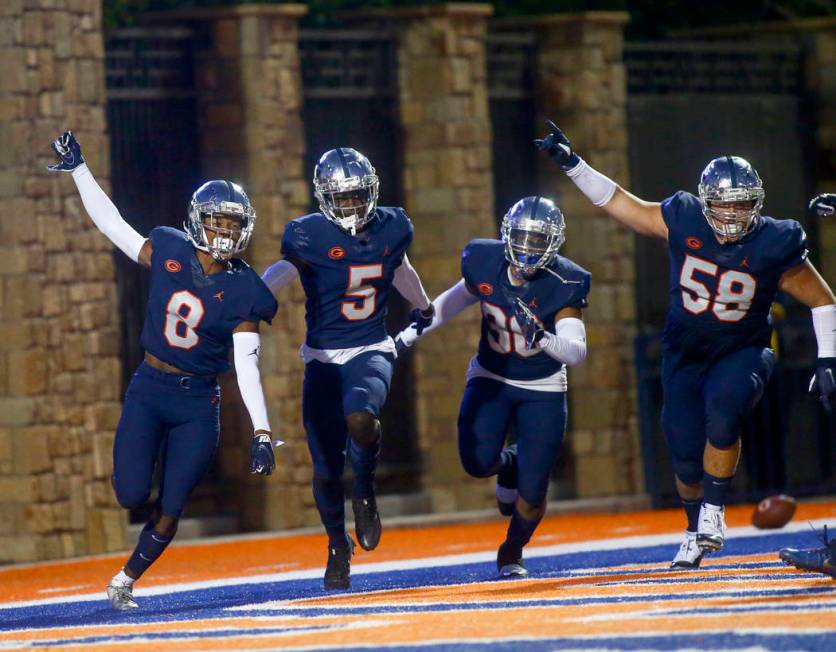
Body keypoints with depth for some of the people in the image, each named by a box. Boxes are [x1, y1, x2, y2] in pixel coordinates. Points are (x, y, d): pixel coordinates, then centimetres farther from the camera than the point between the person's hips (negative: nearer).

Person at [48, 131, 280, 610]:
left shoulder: (242, 292, -8)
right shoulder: (168, 253, -3)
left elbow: (248, 367, -11)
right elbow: (112, 223, 10)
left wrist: (262, 433, -17)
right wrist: (79, 169, 11)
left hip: (199, 403, -1)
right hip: (149, 391, 1)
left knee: (170, 508, 0)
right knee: (132, 495, -9)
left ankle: (126, 581, 23)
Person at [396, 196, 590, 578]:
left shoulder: (562, 284, -22)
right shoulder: (484, 263, -13)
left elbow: (577, 352, -29)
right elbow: (455, 300, 8)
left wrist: (543, 339, -49)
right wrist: (409, 335, 9)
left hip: (542, 390, -2)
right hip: (490, 378, 2)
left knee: (531, 491, -5)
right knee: (478, 462, -18)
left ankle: (512, 552, 25)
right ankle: (508, 465, 21)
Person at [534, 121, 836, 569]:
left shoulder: (773, 246, -18)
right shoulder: (683, 221, -13)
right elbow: (621, 204, -2)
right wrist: (571, 164, -6)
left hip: (742, 354, -2)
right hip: (685, 354, 2)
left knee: (721, 414, -31)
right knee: (687, 455, 1)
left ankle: (713, 513, -16)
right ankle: (695, 535, 26)